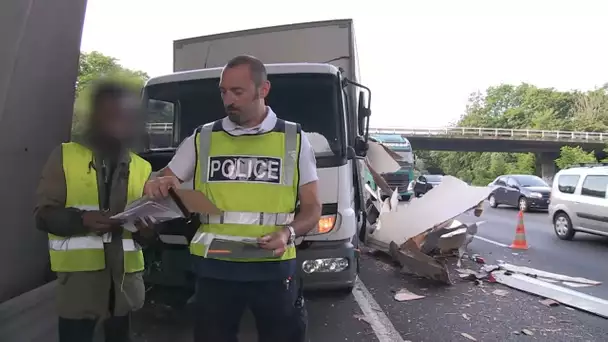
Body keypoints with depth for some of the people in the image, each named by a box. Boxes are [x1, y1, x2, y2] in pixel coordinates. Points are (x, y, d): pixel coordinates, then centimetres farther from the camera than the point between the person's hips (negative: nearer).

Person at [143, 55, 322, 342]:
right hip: (214, 268, 1)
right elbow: (164, 182, 13)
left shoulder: (294, 139, 2)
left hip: (274, 268, -1)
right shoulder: (202, 139, 6)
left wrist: (288, 233, -17)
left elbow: (312, 207, 3)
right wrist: (157, 185, -12)